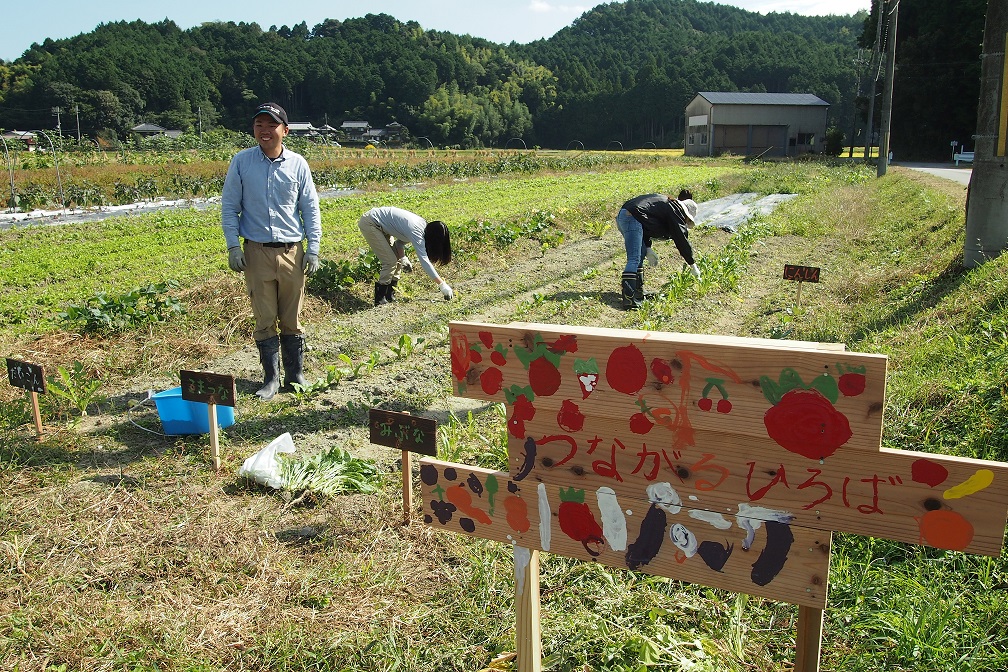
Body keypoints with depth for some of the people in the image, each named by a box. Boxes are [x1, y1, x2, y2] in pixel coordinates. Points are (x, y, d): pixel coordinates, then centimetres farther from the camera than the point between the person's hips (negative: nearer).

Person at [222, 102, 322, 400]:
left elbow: (310, 208, 8)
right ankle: (271, 378, 14)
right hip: (257, 251, 0)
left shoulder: (297, 163, 2)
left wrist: (313, 247, 2)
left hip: (292, 250, 0)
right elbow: (229, 206, 6)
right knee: (265, 319, 3)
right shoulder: (241, 162, 2)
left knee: (292, 319, 7)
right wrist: (232, 245, -3)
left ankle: (296, 374, 20)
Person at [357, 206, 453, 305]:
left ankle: (389, 297, 12)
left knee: (398, 260, 7)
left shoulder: (423, 226, -2)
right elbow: (424, 260, -35)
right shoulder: (416, 231, -29)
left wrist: (403, 258, -10)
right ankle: (380, 300, -3)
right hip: (369, 223, -9)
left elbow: (400, 241, 7)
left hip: (380, 226, 9)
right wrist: (442, 285, -36)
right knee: (390, 262, -12)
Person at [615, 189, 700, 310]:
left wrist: (647, 248, 17)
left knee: (640, 255, 18)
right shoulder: (676, 211, 2)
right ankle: (628, 299, -21)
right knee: (634, 260, -13)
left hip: (622, 216, 10)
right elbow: (682, 239, 0)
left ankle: (638, 292, 22)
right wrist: (693, 265, 7)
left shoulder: (666, 202, 28)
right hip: (632, 218, -10)